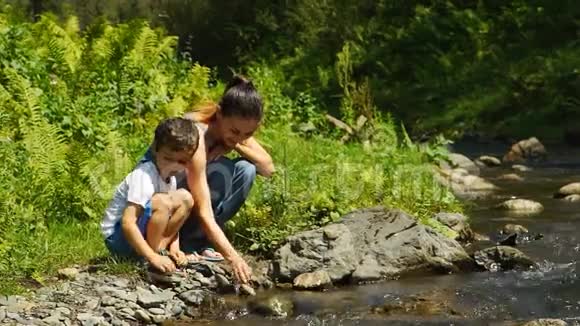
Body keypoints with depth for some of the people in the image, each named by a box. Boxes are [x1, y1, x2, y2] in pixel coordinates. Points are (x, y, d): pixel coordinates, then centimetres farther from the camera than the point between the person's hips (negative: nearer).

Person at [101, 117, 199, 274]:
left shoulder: (170, 176, 2)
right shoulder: (144, 175, -25)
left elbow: (169, 218, 8)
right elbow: (127, 223, -32)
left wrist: (174, 246, -11)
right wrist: (153, 257, -37)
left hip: (143, 232, 9)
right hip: (118, 237, -9)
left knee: (184, 198, 0)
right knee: (161, 202, -29)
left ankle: (159, 248, -5)